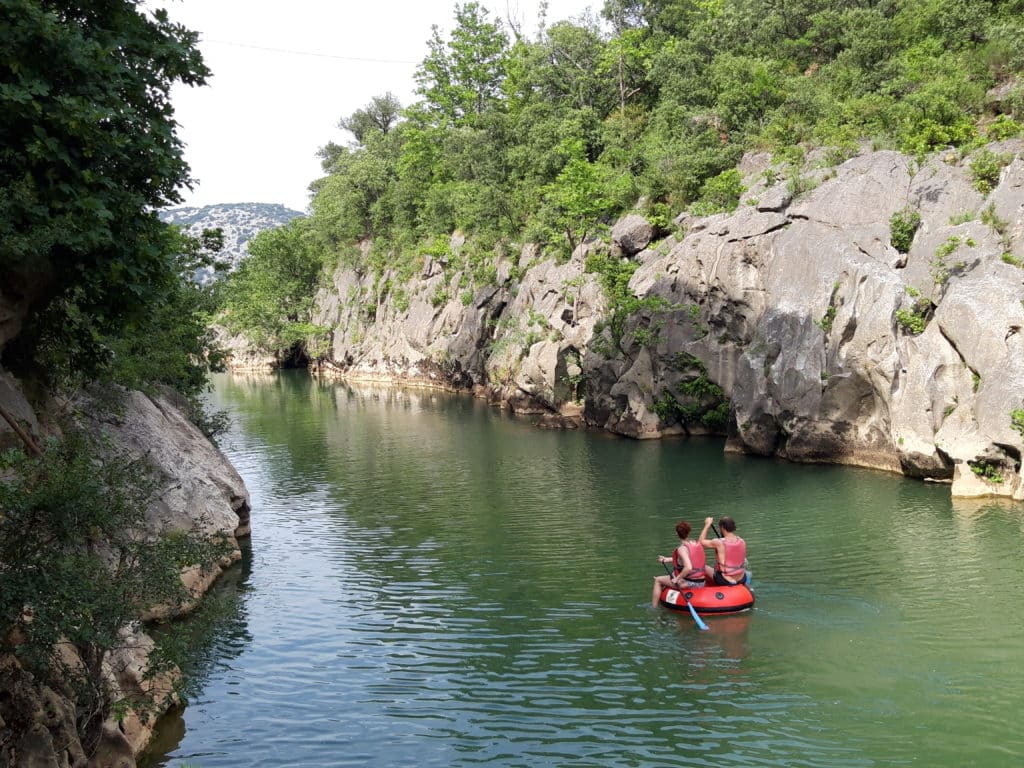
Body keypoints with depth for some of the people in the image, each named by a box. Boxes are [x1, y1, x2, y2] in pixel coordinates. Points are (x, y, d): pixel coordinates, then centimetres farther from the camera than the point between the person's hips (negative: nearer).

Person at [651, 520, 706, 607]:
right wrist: (667, 559, 20)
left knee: (658, 580, 11)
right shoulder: (697, 544, 4)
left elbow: (688, 567, -32)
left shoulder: (682, 548, -20)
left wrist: (677, 578, -20)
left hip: (689, 583, -8)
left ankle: (653, 607, 16)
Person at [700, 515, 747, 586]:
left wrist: (707, 525, 4)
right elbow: (743, 560, 8)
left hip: (725, 581, -4)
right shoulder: (742, 542, -6)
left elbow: (701, 541, -4)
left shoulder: (719, 543, -20)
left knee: (704, 567, 17)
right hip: (741, 580, 4)